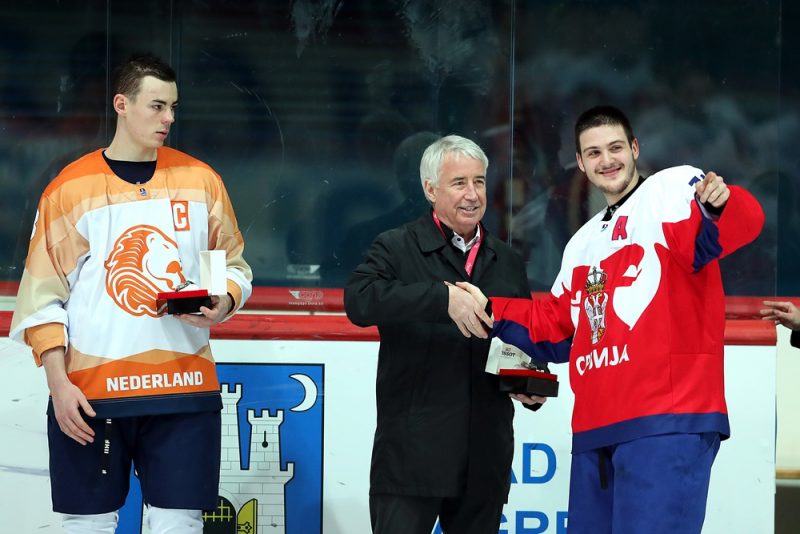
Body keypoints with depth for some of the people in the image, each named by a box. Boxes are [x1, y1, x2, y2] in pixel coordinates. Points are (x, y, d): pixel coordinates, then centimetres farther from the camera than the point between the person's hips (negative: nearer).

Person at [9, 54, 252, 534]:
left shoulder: (200, 180, 7)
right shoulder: (70, 187, 0)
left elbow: (234, 265, 16)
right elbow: (43, 297, 0)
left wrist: (222, 304, -7)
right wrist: (58, 383, -7)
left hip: (184, 386, 2)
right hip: (90, 392, -2)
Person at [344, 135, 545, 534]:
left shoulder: (507, 262, 17)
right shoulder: (395, 248, 0)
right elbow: (359, 300, -20)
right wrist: (443, 297, -31)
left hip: (485, 457, 5)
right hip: (412, 453, -5)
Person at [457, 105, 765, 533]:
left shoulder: (672, 188, 1)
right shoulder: (582, 244, 25)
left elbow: (712, 237, -20)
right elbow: (555, 332, 27)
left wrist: (718, 207, -43)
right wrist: (492, 311, 16)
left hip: (668, 421, -8)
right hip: (596, 429, 8)